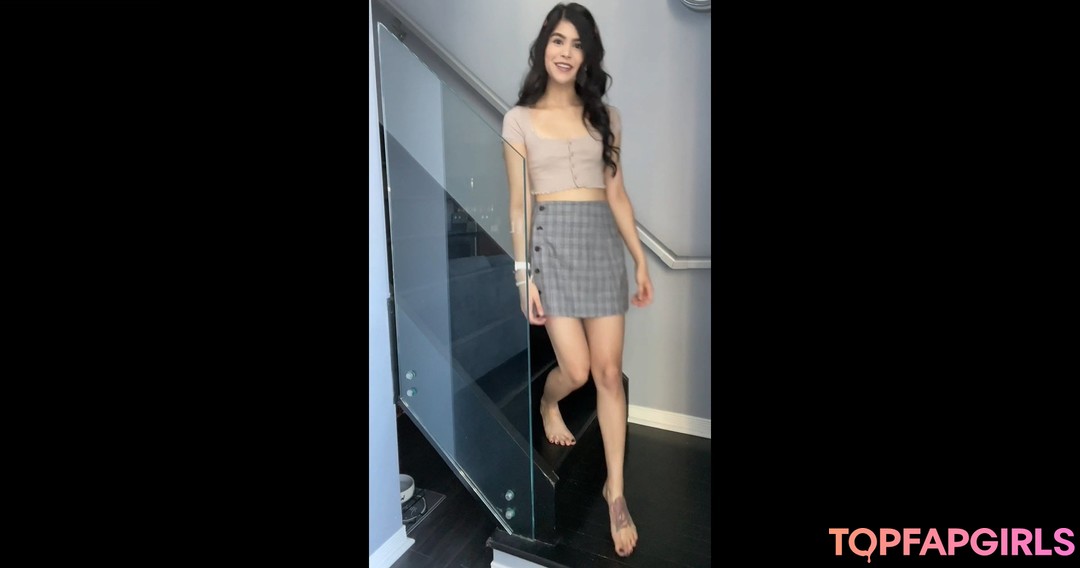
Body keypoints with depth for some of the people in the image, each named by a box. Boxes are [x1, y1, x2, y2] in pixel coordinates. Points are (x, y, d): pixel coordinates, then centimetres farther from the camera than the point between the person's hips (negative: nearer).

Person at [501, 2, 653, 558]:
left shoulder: (604, 115, 11)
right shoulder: (520, 119, 5)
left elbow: (617, 193, 11)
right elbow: (519, 203, 2)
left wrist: (641, 260, 7)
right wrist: (523, 272, -4)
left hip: (602, 239, 2)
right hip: (552, 239, -2)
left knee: (609, 372, 2)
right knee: (576, 369, -5)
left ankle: (616, 488, 17)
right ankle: (547, 403, 34)